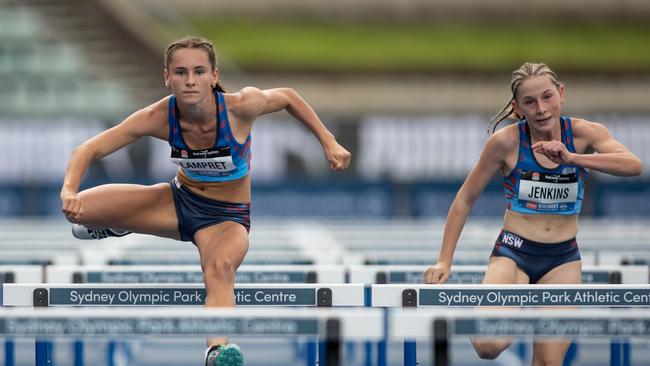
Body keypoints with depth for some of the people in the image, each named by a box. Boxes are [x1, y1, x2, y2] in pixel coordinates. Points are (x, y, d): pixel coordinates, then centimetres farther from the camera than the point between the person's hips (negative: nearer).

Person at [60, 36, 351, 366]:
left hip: (226, 217, -3)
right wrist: (69, 190, -41)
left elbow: (288, 97, -4)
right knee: (78, 210, -16)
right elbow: (89, 149, -21)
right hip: (179, 200, 3)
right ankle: (113, 226, 21)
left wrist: (329, 143, -6)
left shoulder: (240, 106, -26)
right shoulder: (159, 117, -22)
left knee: (220, 268, -40)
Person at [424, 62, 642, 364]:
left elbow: (633, 165, -24)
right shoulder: (506, 141, -10)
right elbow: (465, 199, -1)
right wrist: (444, 261, -5)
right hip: (512, 253, -2)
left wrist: (572, 158, -34)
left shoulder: (585, 133, -6)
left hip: (563, 260, 2)